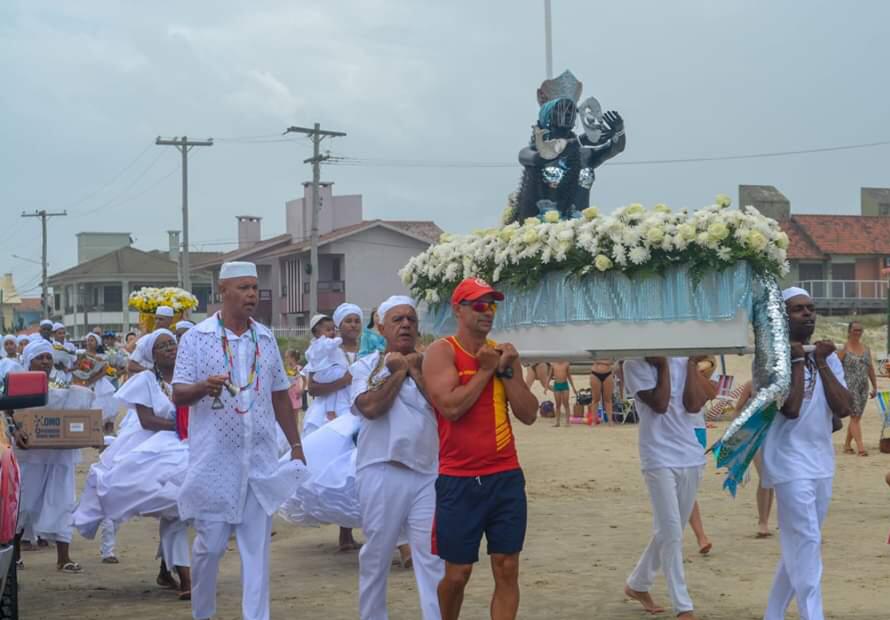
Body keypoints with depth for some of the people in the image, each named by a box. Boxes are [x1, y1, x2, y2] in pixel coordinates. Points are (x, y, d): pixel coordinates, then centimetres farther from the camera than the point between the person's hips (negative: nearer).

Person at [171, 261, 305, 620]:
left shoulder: (266, 339, 10)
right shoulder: (197, 338, -2)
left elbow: (280, 396, 16)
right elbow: (178, 396, -6)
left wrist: (296, 446, 15)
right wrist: (204, 387, -27)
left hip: (261, 461, 3)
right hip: (214, 461, -3)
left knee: (257, 548, 2)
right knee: (210, 544, 4)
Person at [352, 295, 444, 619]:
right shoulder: (365, 366, 4)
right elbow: (371, 407, -14)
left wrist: (416, 371, -5)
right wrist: (398, 371, -5)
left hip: (427, 472, 1)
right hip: (382, 472, -1)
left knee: (432, 556, -2)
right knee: (376, 555, 8)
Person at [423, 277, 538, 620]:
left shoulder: (503, 351, 10)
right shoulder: (442, 351, -5)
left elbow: (528, 414, 6)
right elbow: (451, 407, -20)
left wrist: (507, 371, -5)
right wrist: (486, 369, -10)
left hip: (507, 476, 4)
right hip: (459, 480, -4)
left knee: (507, 569, 1)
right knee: (457, 573, 4)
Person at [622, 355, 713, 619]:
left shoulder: (684, 358, 7)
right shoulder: (636, 363, -6)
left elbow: (693, 404, -5)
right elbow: (659, 404, -16)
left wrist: (692, 364, -4)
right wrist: (663, 365, -11)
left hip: (691, 457, 5)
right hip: (659, 459, -5)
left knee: (670, 532, 15)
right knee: (671, 533, -8)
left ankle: (637, 584, 33)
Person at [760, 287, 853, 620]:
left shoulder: (827, 357, 10)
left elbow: (843, 408, -3)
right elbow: (791, 408, -22)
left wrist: (821, 363, -9)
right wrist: (798, 359, -15)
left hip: (822, 464, 7)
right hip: (791, 464, -7)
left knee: (798, 547, 13)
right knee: (806, 544, -13)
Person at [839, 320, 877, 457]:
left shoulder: (866, 349, 12)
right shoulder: (844, 349, -4)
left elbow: (870, 369, 16)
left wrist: (875, 387, 14)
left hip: (863, 388, 6)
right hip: (849, 387, -6)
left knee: (856, 417, 9)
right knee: (855, 416, -11)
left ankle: (847, 445, 20)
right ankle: (861, 447, -16)